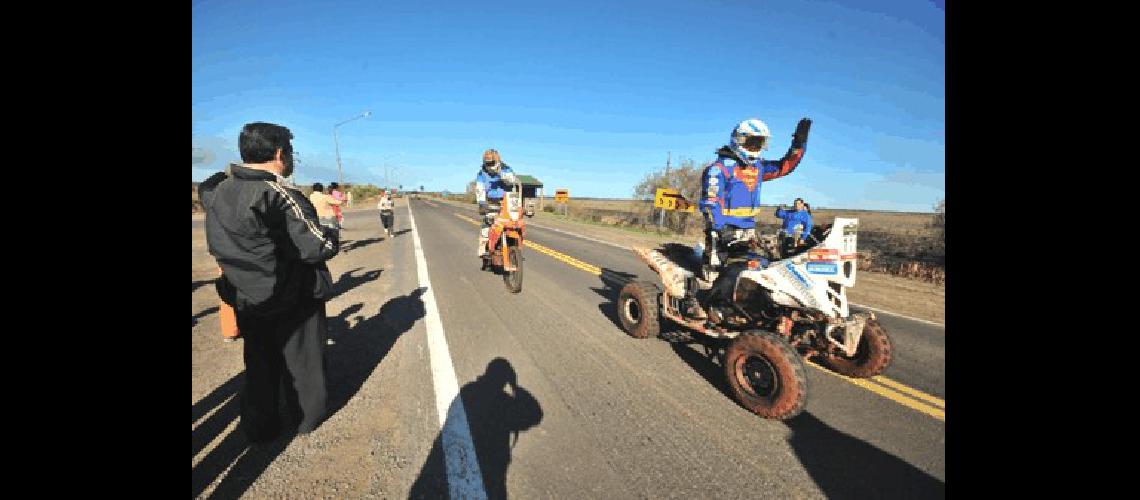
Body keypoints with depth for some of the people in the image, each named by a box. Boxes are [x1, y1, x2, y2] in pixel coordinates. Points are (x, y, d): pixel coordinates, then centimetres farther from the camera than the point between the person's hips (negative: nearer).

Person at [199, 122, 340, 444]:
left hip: (245, 298, 6)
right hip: (292, 299, -6)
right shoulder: (280, 196, -25)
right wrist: (332, 236, -5)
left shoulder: (219, 191, -3)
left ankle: (259, 427, 34)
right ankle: (307, 417, 33)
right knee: (302, 360, 15)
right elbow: (319, 247, -24)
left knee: (260, 363, 22)